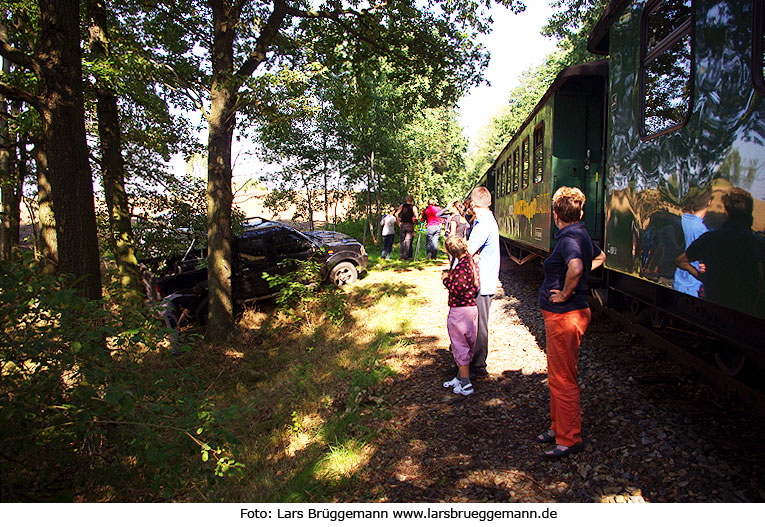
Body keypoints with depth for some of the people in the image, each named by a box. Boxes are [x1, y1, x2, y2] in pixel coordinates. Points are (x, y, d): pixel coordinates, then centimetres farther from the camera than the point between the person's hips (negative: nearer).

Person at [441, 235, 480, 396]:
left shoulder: (460, 266, -21)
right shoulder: (472, 261, 8)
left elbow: (456, 289, -23)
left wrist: (446, 279, -7)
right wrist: (451, 275, 12)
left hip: (459, 310, -9)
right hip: (472, 306, 9)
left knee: (460, 346, 0)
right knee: (468, 345, 17)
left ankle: (465, 384, 6)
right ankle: (461, 377, 31)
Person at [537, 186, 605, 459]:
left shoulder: (568, 239, -20)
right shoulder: (582, 236, 9)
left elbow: (575, 267, -41)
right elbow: (600, 256, 30)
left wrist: (565, 293, -24)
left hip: (564, 316, -10)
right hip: (561, 316, 10)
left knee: (563, 380, 1)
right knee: (556, 376, 20)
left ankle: (569, 439, 14)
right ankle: (558, 427, 34)